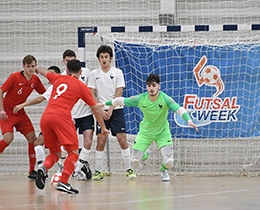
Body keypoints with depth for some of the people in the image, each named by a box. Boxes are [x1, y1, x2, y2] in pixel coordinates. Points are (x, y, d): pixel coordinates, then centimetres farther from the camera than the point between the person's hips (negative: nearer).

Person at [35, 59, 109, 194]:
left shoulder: (58, 78, 22)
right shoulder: (81, 86, 12)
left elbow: (43, 72, 45)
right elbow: (95, 109, 17)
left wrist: (36, 69, 69)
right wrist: (103, 128, 28)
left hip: (45, 117, 5)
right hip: (61, 117, -5)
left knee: (55, 153, 16)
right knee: (73, 152, -1)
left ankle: (44, 169, -14)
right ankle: (63, 182, -19)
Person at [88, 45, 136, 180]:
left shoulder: (117, 72, 3)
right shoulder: (94, 74, 6)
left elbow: (119, 93, -1)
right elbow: (92, 94, 3)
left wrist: (110, 110, -10)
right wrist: (101, 111, -6)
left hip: (116, 110, -1)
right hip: (101, 111, 1)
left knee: (122, 138, -9)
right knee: (101, 140, -7)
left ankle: (128, 168, -1)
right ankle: (98, 171, 0)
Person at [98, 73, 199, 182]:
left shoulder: (165, 99, -23)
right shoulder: (140, 99, -16)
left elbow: (179, 109, -32)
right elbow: (122, 101, -3)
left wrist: (189, 120, -49)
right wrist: (105, 103, 4)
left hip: (162, 132, -2)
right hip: (145, 131, 2)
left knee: (168, 162, -16)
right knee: (135, 160, -2)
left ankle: (163, 170, 25)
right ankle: (145, 155, 38)